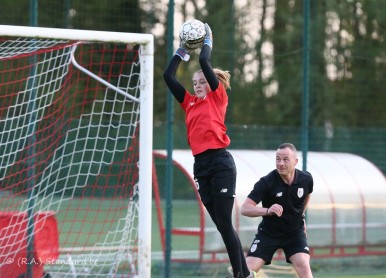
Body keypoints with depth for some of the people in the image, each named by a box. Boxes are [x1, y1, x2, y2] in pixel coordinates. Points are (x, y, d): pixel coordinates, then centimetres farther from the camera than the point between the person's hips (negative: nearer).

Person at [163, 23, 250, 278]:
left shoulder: (218, 97, 3)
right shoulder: (190, 102, 18)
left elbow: (205, 62, -4)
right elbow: (168, 76, 17)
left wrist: (208, 41, 11)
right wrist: (181, 52, 21)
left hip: (220, 163, -6)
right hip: (200, 166, 6)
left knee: (225, 223, -8)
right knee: (221, 225, 6)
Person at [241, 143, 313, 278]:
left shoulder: (306, 179, -9)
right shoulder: (266, 182, -21)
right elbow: (244, 209, -30)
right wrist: (267, 211, -46)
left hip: (295, 232, 2)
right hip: (268, 232, -1)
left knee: (303, 265, -22)